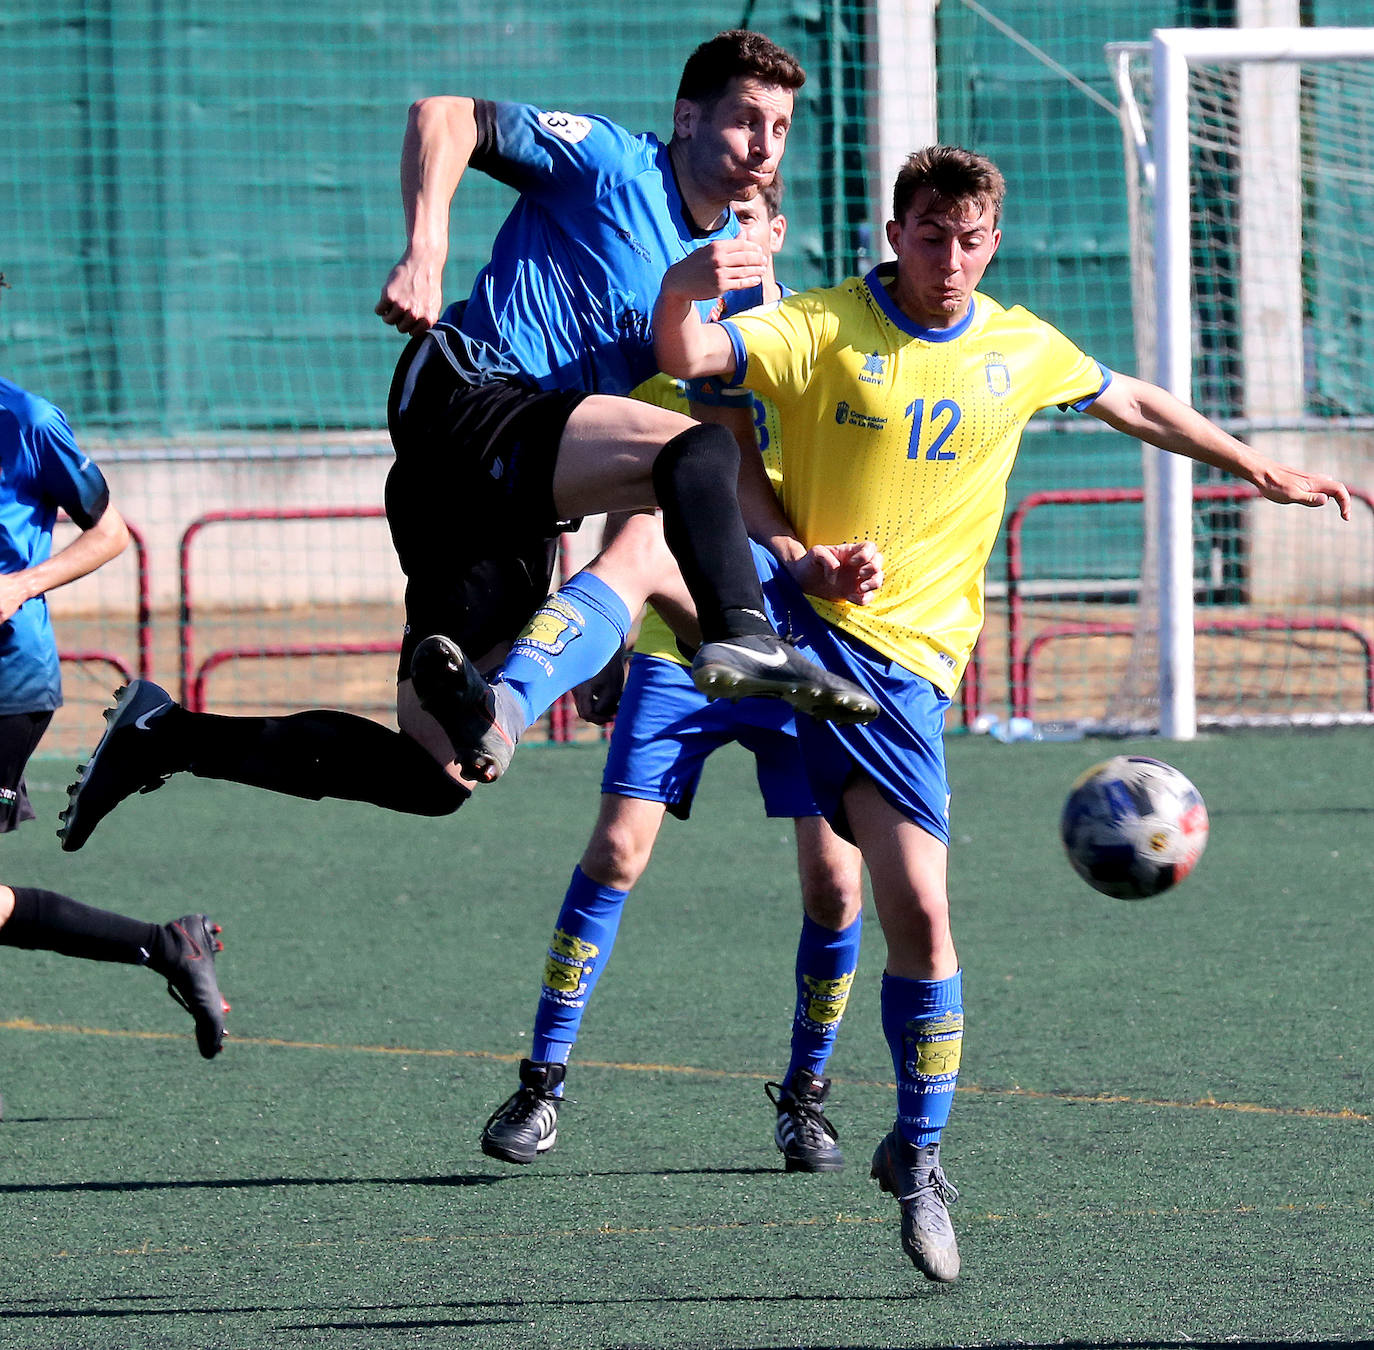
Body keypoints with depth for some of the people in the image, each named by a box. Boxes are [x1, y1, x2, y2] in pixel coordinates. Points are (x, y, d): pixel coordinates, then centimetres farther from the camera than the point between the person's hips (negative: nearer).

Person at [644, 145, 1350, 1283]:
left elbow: (1139, 407, 27)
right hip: (788, 603, 0)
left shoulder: (1023, 352, 8)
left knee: (919, 911, -5)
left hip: (901, 656, 0)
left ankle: (918, 1156, 7)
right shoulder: (823, 329, -3)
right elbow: (685, 356, -19)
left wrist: (1266, 474, 33)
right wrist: (693, 273, -40)